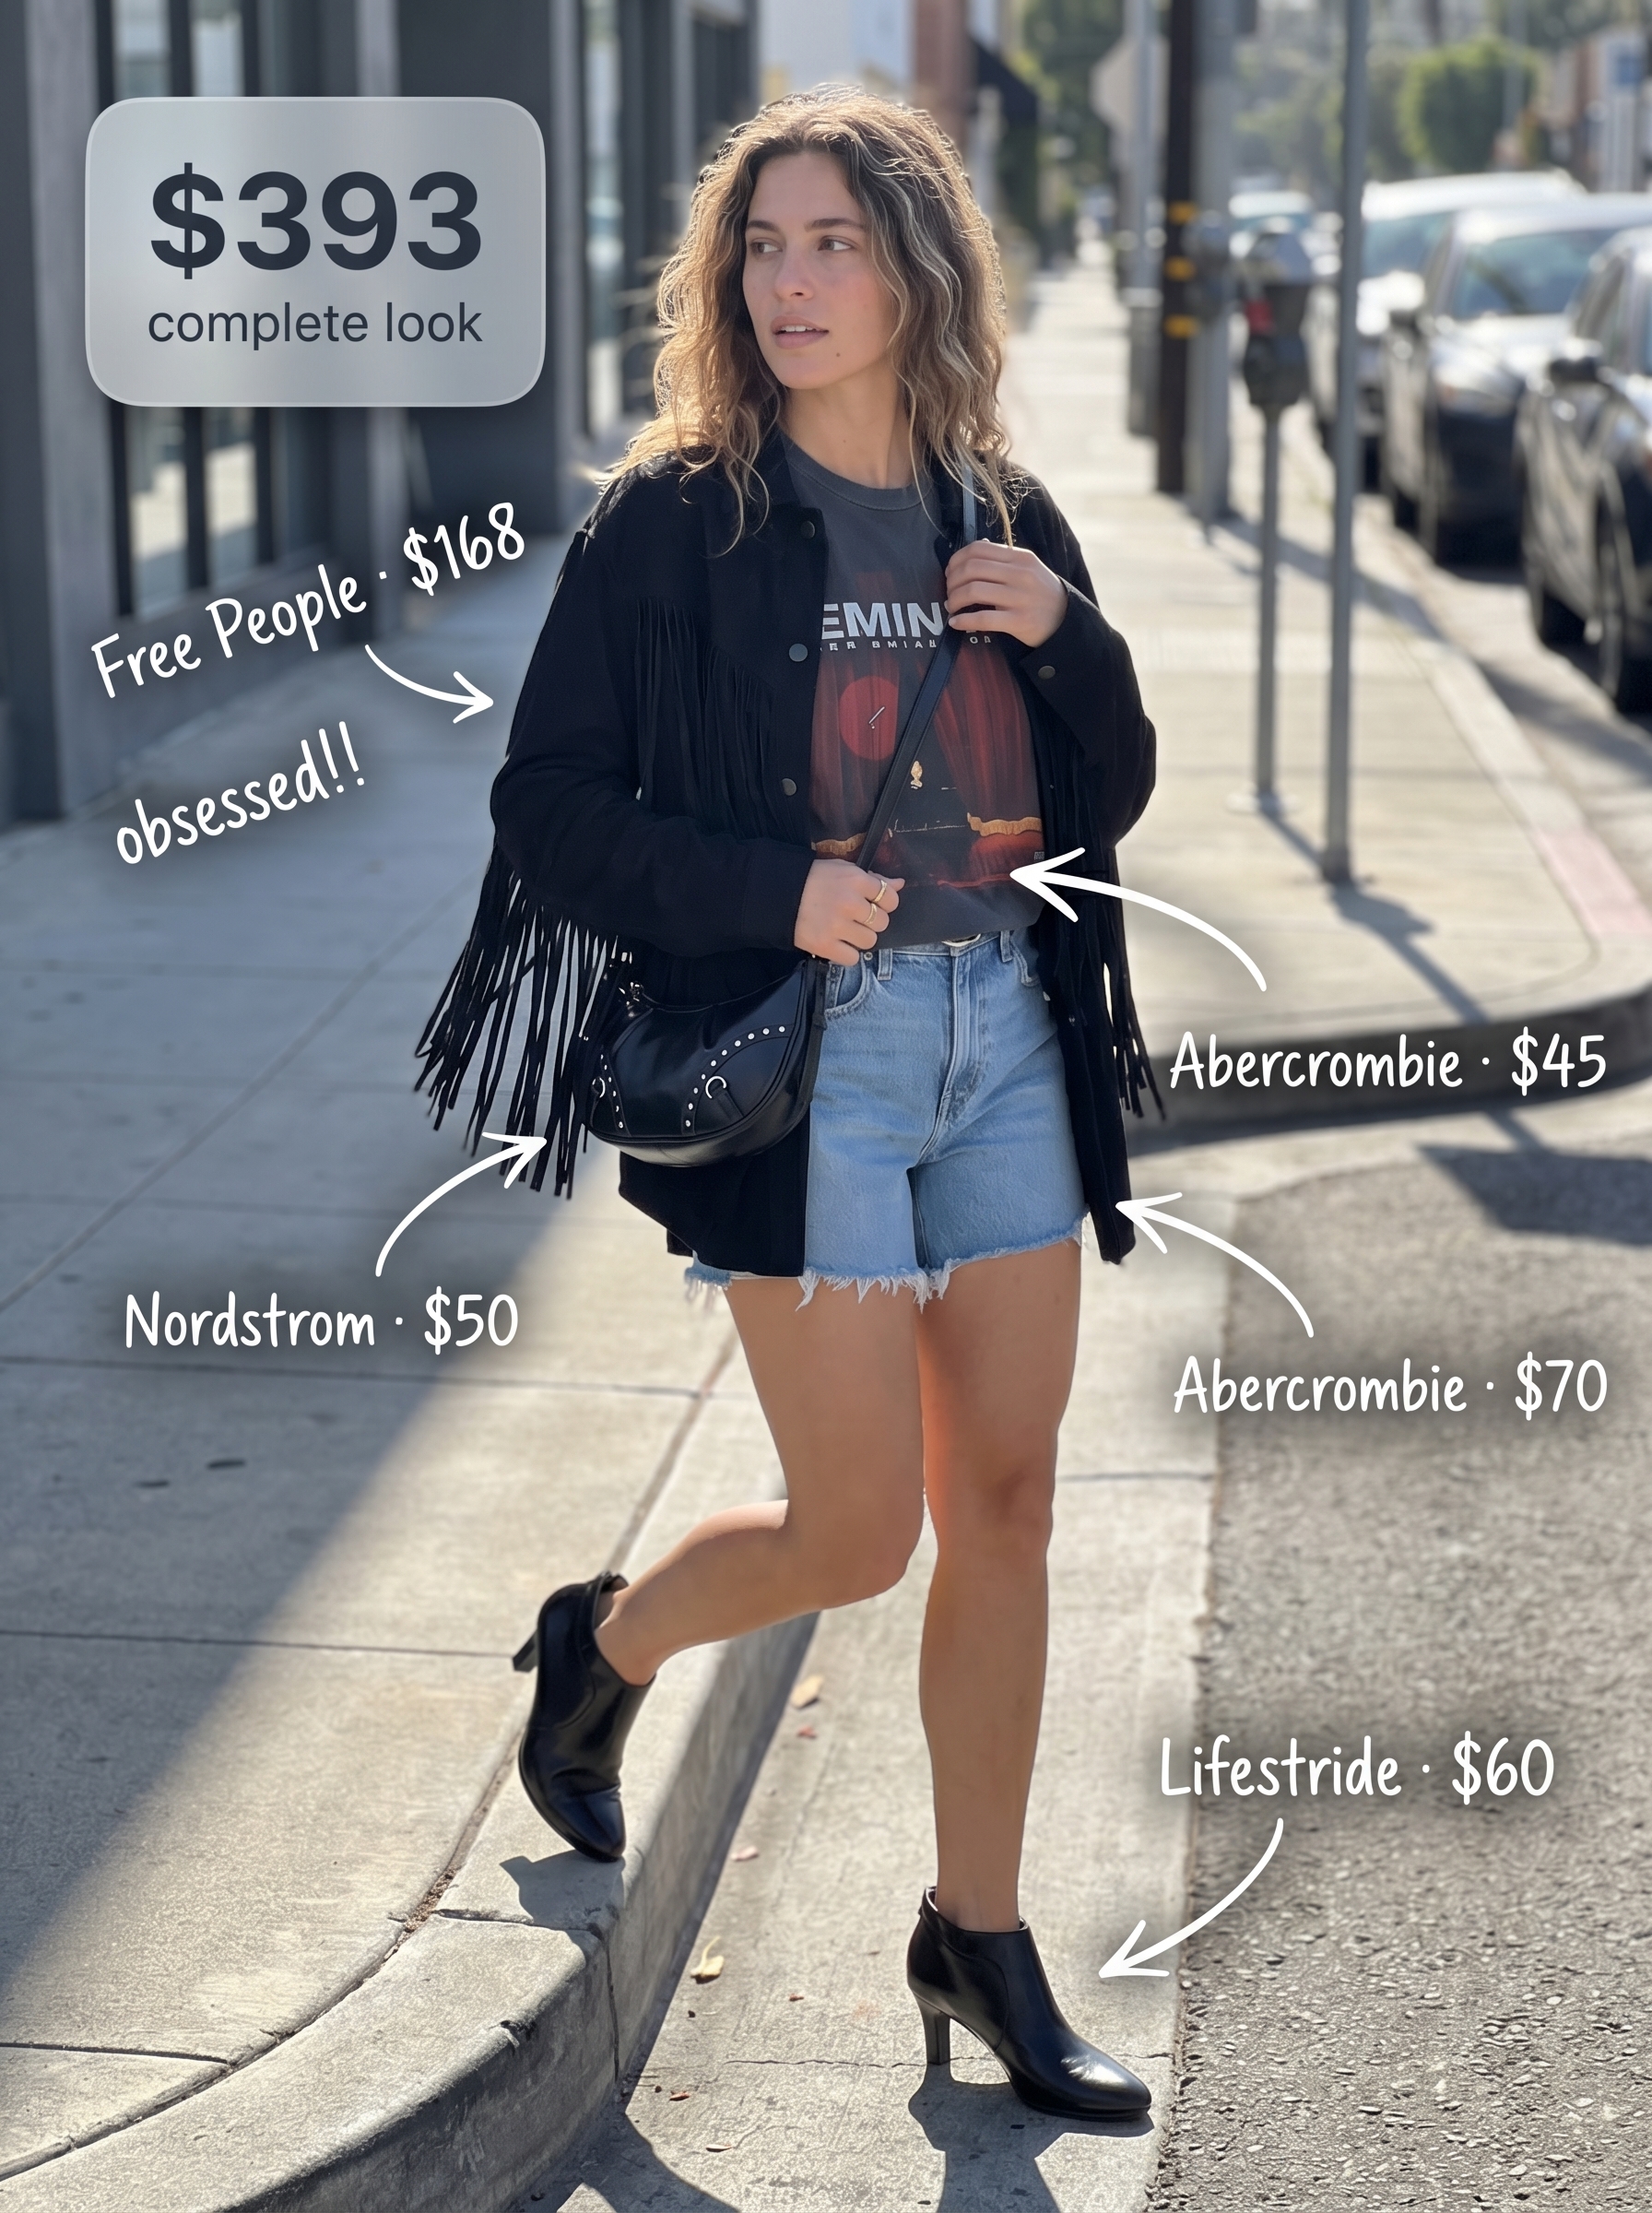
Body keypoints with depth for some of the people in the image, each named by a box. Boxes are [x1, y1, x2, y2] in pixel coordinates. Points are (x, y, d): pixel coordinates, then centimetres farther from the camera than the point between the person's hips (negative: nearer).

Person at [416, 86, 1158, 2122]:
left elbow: (1110, 800, 14)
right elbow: (550, 811, -6)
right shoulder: (674, 520, -5)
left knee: (1005, 1503, 7)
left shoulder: (1004, 522, 9)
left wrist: (1066, 639, -5)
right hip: (801, 1044, -5)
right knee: (855, 1533, -2)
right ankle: (603, 1648, 30)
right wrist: (772, 891, -18)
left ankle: (977, 1933, 21)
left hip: (1006, 1030, 5)